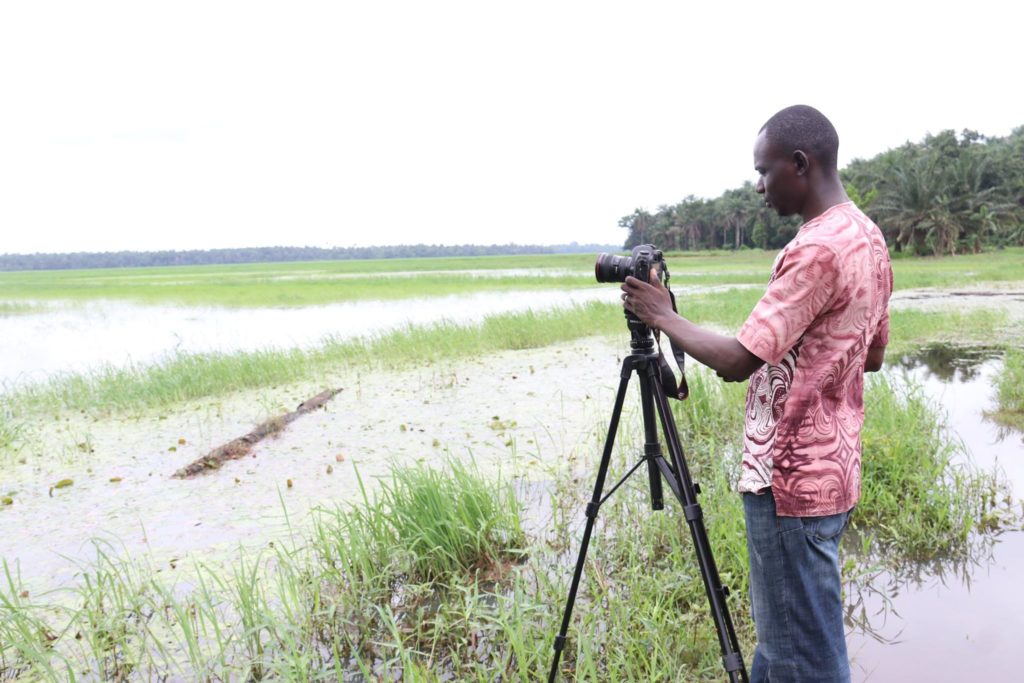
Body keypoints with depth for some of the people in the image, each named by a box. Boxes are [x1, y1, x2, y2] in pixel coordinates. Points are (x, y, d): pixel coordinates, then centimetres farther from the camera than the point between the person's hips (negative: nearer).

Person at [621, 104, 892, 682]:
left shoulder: (815, 250, -22)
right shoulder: (870, 238, 9)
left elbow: (737, 362, -22)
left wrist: (662, 314, -9)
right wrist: (787, 347, 14)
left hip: (792, 478, -10)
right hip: (835, 467, 10)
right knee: (783, 632, 22)